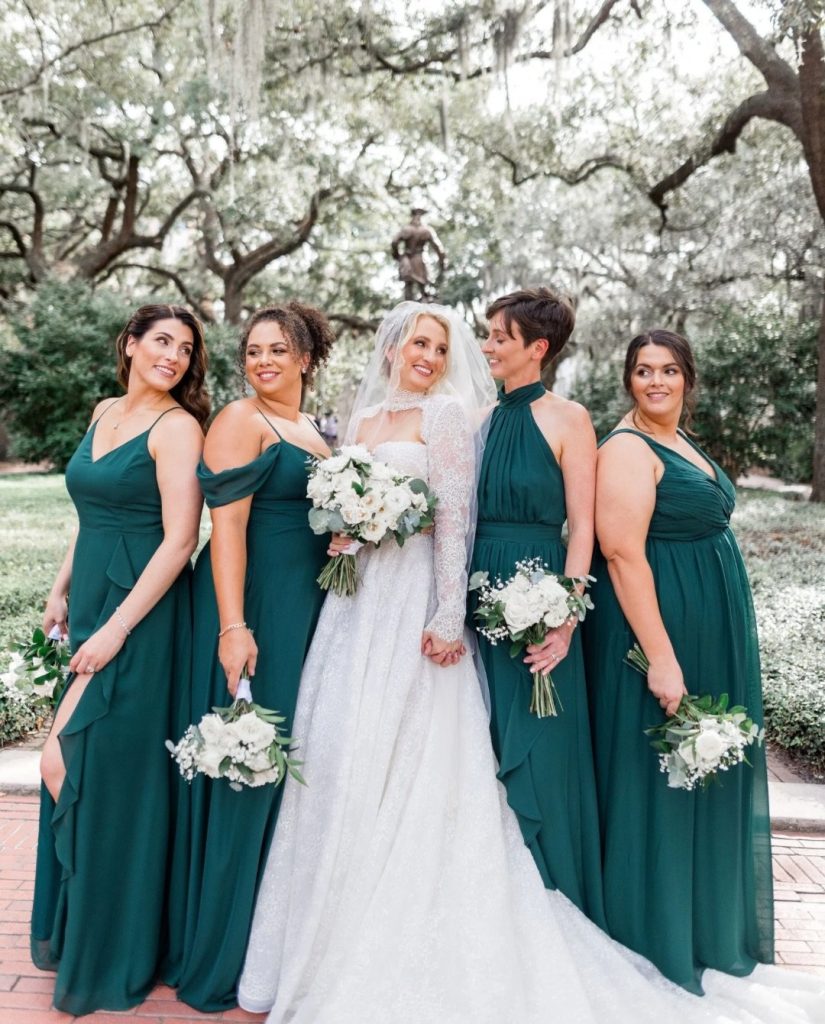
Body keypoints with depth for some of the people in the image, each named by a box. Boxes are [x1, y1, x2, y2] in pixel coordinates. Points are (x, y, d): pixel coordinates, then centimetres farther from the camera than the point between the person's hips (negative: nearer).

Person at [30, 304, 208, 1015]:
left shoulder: (177, 427, -11)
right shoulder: (105, 413, 13)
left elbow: (180, 539, -17)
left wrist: (116, 629, -18)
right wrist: (62, 590, 16)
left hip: (141, 614, -7)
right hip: (92, 605, 7)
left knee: (73, 765, -4)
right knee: (86, 769, 15)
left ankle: (108, 954, 18)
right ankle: (74, 918, 37)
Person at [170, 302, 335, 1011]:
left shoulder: (316, 433, 16)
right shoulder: (240, 421, -7)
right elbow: (226, 526, -17)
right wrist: (233, 627, -23)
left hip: (309, 609, 8)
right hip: (255, 606, -8)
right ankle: (221, 954, 17)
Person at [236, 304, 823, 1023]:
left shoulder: (446, 413, -1)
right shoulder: (363, 417, 18)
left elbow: (454, 519, -10)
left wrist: (448, 616, -18)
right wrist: (339, 536, 2)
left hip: (414, 601, -6)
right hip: (356, 603, 6)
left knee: (399, 764, -5)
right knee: (336, 755, 8)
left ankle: (398, 948, 11)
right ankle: (337, 926, 25)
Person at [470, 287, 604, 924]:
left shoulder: (567, 419, -4)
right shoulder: (481, 420, 11)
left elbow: (581, 527, -8)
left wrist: (565, 620, -16)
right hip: (475, 600, 5)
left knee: (536, 758, 2)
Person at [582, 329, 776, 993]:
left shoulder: (685, 444, 14)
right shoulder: (628, 448, -15)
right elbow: (623, 553, -23)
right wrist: (661, 657, -26)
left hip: (712, 628, 10)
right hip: (660, 623, -10)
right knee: (656, 785, 2)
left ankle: (702, 925, 38)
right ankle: (656, 945, 20)